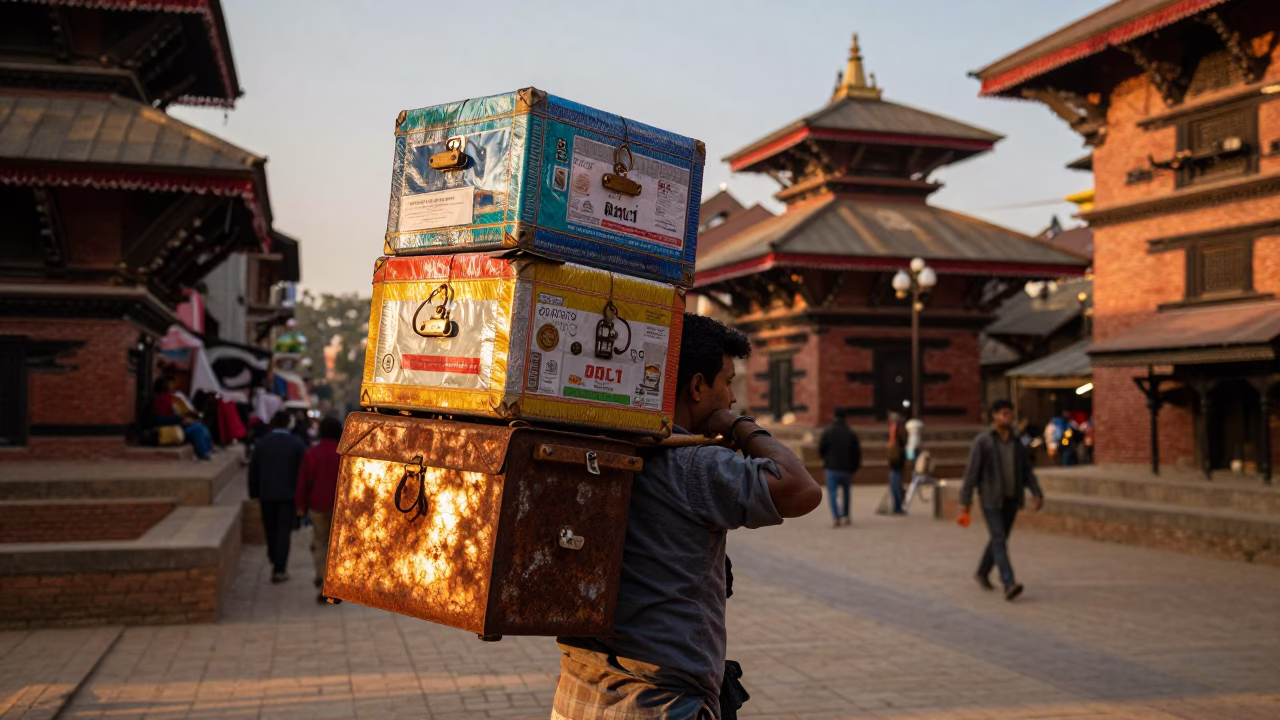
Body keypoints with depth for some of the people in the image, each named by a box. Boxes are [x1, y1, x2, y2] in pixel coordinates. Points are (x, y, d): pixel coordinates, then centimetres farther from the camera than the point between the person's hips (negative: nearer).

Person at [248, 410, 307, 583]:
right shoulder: (297, 444, -5)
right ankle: (280, 569, -3)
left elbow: (253, 470, 3)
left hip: (266, 494, 2)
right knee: (284, 532, 1)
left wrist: (254, 493, 11)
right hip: (288, 495, -2)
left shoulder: (261, 443, 0)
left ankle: (275, 563, 25)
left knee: (270, 530, 15)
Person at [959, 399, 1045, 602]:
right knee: (999, 541, -15)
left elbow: (1026, 470, 7)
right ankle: (1009, 585, -22)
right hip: (991, 500, -6)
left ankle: (983, 572, 37)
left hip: (1011, 500, 6)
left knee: (1000, 539, 15)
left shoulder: (1015, 441, 7)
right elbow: (972, 472, -11)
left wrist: (1037, 493, -6)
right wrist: (965, 502, -13)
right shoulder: (981, 441, -11)